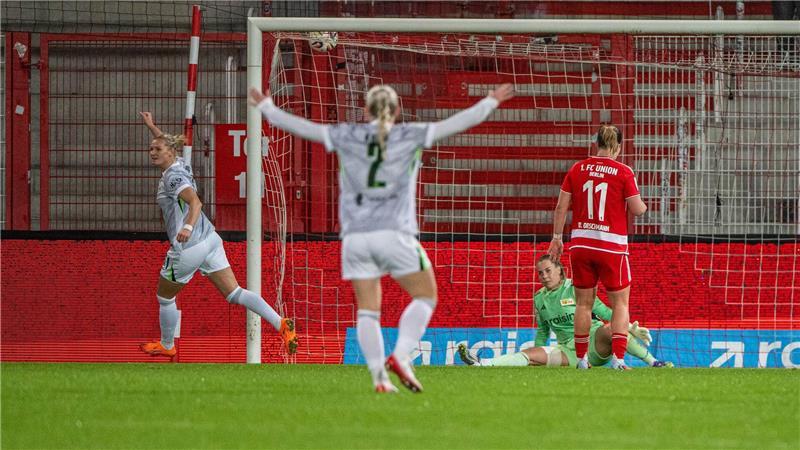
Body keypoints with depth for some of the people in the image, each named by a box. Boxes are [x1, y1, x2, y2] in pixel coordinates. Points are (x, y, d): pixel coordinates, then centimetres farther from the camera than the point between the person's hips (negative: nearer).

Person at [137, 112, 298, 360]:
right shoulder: (179, 165, 10)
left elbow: (195, 202, -32)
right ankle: (281, 324, -14)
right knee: (234, 293, 1)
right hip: (209, 239, 9)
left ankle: (167, 346, 33)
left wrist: (188, 227, -47)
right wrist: (151, 126, 41)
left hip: (188, 248, -9)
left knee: (165, 297, 15)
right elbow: (168, 144, 35)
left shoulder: (172, 176, -15)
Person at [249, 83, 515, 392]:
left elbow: (301, 127, 13)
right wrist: (490, 102, 22)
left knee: (367, 310, 6)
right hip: (394, 233, -2)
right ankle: (400, 356, -10)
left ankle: (379, 377, -3)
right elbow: (458, 123, 9)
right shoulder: (410, 136, 3)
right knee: (425, 296, 10)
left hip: (355, 236, 2)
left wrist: (266, 108, 27)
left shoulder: (347, 137, 7)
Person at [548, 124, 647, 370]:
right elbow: (637, 209, -7)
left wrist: (556, 237, 11)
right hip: (612, 246, -3)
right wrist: (644, 205, 16)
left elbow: (561, 207, 3)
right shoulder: (623, 172, -7)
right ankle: (618, 357, -6)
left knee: (584, 303, 12)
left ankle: (581, 359, 16)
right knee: (620, 303, 6)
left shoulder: (577, 169, 3)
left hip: (580, 243, 3)